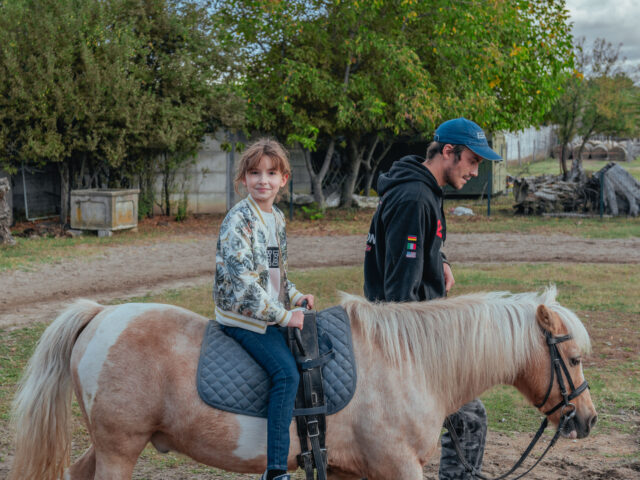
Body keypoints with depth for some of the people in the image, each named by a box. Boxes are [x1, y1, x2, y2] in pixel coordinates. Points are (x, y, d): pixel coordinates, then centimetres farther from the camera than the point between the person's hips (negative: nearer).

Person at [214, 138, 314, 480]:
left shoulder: (277, 219, 11)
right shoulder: (239, 220, -15)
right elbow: (243, 284, -21)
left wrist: (297, 297, 5)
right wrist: (284, 315, -20)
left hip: (273, 314, 8)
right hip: (243, 316, -8)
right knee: (286, 372, -21)